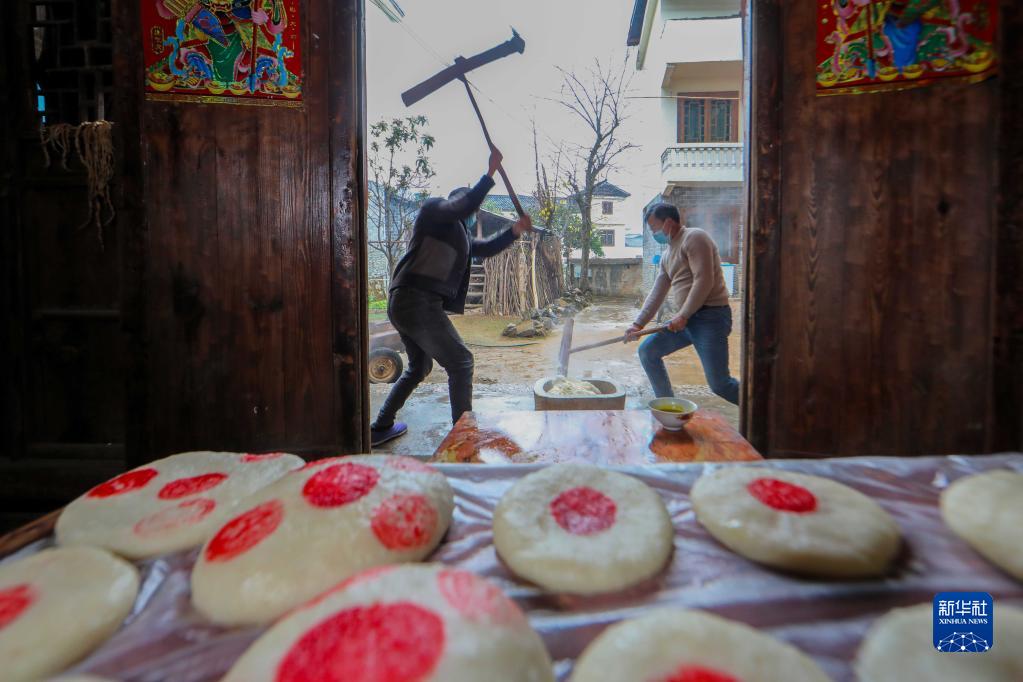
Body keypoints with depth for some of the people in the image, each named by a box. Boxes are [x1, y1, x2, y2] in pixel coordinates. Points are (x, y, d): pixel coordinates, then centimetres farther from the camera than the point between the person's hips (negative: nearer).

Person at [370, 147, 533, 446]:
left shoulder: (460, 234, 26)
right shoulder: (434, 209, 1)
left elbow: (485, 248, 30)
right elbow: (463, 207, -18)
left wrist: (515, 230, 18)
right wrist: (490, 174, -12)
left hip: (403, 304, 10)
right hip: (419, 301, -10)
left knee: (419, 367, 24)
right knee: (461, 362, -4)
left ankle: (380, 428, 31)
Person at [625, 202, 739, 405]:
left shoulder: (694, 237, -9)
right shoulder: (667, 255, 18)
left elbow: (704, 280, -19)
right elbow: (657, 293, 17)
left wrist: (683, 315, -17)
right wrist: (638, 324, 9)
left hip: (710, 316, -9)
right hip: (686, 319, 9)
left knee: (719, 384, -11)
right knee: (647, 350, 7)